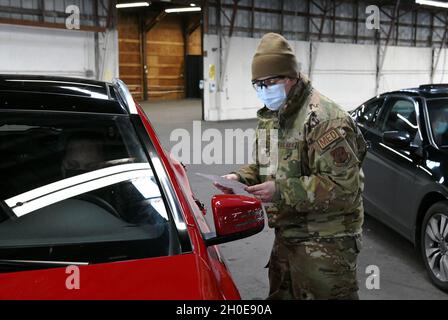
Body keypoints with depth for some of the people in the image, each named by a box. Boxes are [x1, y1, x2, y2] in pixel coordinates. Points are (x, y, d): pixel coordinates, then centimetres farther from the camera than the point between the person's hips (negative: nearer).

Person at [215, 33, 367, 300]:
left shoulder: (325, 119, -20)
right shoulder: (270, 117, 10)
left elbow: (344, 186, -24)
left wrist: (282, 190, -27)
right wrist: (241, 178, -1)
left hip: (325, 244, -9)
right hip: (287, 236, 9)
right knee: (281, 295, 21)